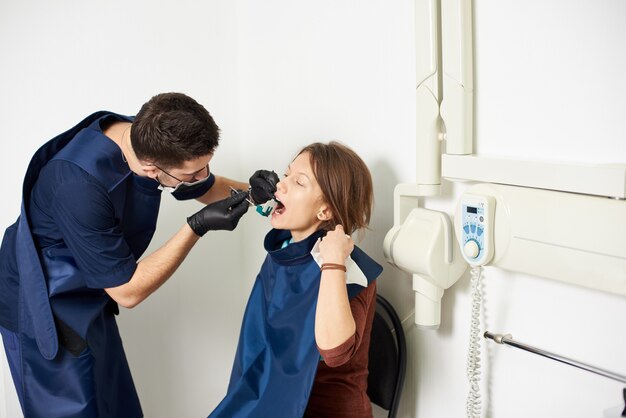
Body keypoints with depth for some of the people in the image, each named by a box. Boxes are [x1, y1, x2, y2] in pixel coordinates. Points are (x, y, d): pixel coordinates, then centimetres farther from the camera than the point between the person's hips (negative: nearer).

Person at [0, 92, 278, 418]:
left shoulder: (149, 137, -15)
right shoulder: (80, 185, -37)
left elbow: (208, 188, 6)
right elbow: (127, 292, -26)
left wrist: (249, 190, -15)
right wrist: (198, 226, -30)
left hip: (89, 299, 7)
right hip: (44, 311, -7)